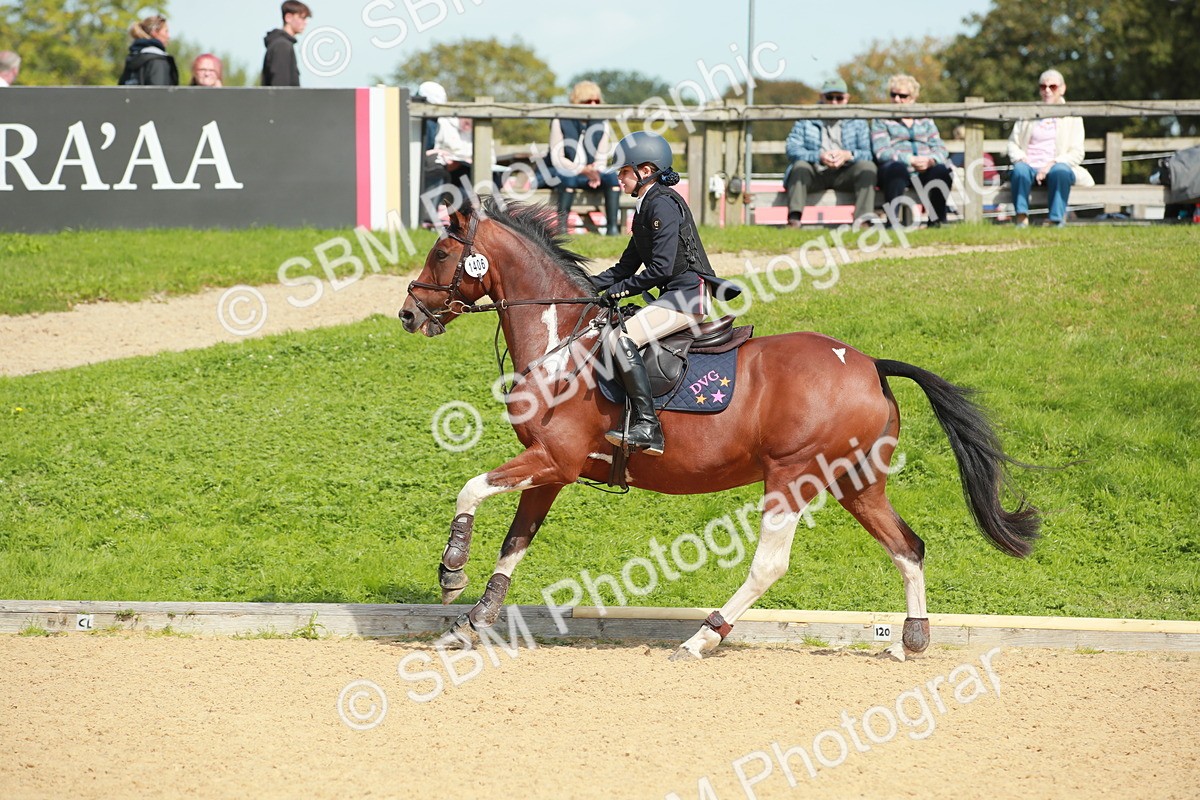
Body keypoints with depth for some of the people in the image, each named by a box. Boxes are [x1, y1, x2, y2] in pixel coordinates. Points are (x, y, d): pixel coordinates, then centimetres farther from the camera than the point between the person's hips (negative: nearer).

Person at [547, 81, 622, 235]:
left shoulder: (601, 125, 4)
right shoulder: (560, 122, -9)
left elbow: (601, 159, 4)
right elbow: (557, 159, -13)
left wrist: (596, 173, -20)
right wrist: (583, 170, -25)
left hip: (588, 175, 4)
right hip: (563, 172, -4)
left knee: (612, 176, -23)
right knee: (568, 179, -38)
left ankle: (613, 227, -32)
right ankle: (561, 227, -38)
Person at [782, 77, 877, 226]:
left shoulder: (858, 122, 13)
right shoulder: (806, 119, 9)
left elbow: (868, 154, 0)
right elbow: (792, 149, -6)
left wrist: (848, 155, -23)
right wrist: (818, 156, -24)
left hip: (844, 176, 1)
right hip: (815, 174, -1)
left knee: (867, 166, -25)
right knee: (800, 166, -31)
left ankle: (864, 218, -41)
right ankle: (794, 219, -46)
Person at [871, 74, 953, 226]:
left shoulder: (925, 121, 23)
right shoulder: (881, 121, 13)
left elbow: (940, 148, 11)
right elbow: (881, 152, -4)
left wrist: (930, 160, -14)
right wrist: (910, 160, -17)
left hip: (924, 172, 3)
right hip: (898, 168, -3)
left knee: (942, 170, -30)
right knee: (896, 168, -38)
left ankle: (938, 220, -29)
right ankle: (892, 220, -45)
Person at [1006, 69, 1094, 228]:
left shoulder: (1072, 117, 11)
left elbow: (1077, 154, 3)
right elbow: (1013, 143, 15)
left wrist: (1053, 163, -13)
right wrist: (1021, 159, -8)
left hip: (1056, 167, -1)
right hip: (1031, 167, 1)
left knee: (1060, 170, -38)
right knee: (1020, 170, -35)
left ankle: (1057, 220, -33)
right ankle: (1022, 219, -35)